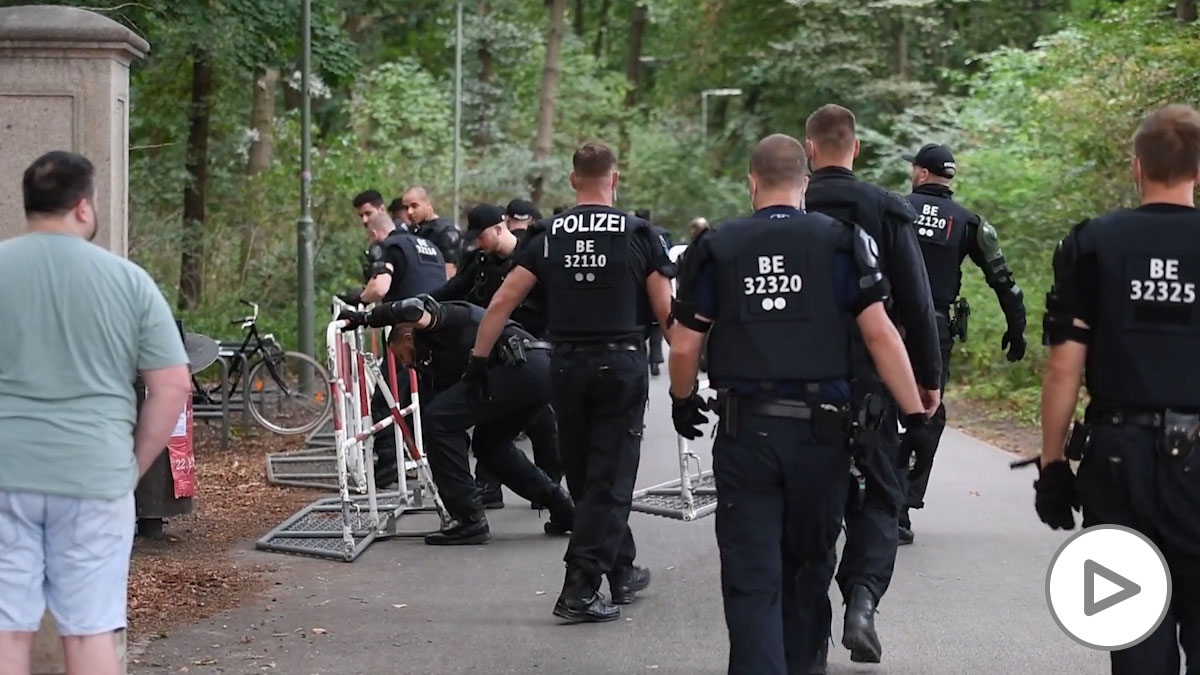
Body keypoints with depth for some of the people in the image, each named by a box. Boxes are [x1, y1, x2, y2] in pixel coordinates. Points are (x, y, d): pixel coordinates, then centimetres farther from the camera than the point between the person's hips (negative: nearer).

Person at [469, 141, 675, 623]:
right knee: (609, 479, 0)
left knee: (583, 477, 17)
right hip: (621, 365, -3)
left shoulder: (549, 236, 4)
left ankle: (622, 571, 31)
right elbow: (666, 312, -6)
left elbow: (503, 301, 0)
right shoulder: (637, 235, -2)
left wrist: (479, 358, 6)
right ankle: (579, 590, -8)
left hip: (566, 366, 3)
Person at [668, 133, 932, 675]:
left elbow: (684, 346, 4)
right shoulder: (840, 242, 0)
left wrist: (684, 402, 22)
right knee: (808, 568, 18)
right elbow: (880, 334, -6)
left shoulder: (717, 249, 2)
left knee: (751, 578, 1)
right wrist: (916, 413, -2)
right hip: (820, 430, 1)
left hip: (743, 431, -1)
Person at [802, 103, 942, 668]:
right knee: (877, 494, 8)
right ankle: (862, 596, -11)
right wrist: (928, 377, 3)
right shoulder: (887, 209, -3)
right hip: (870, 377, -1)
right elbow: (916, 302, -4)